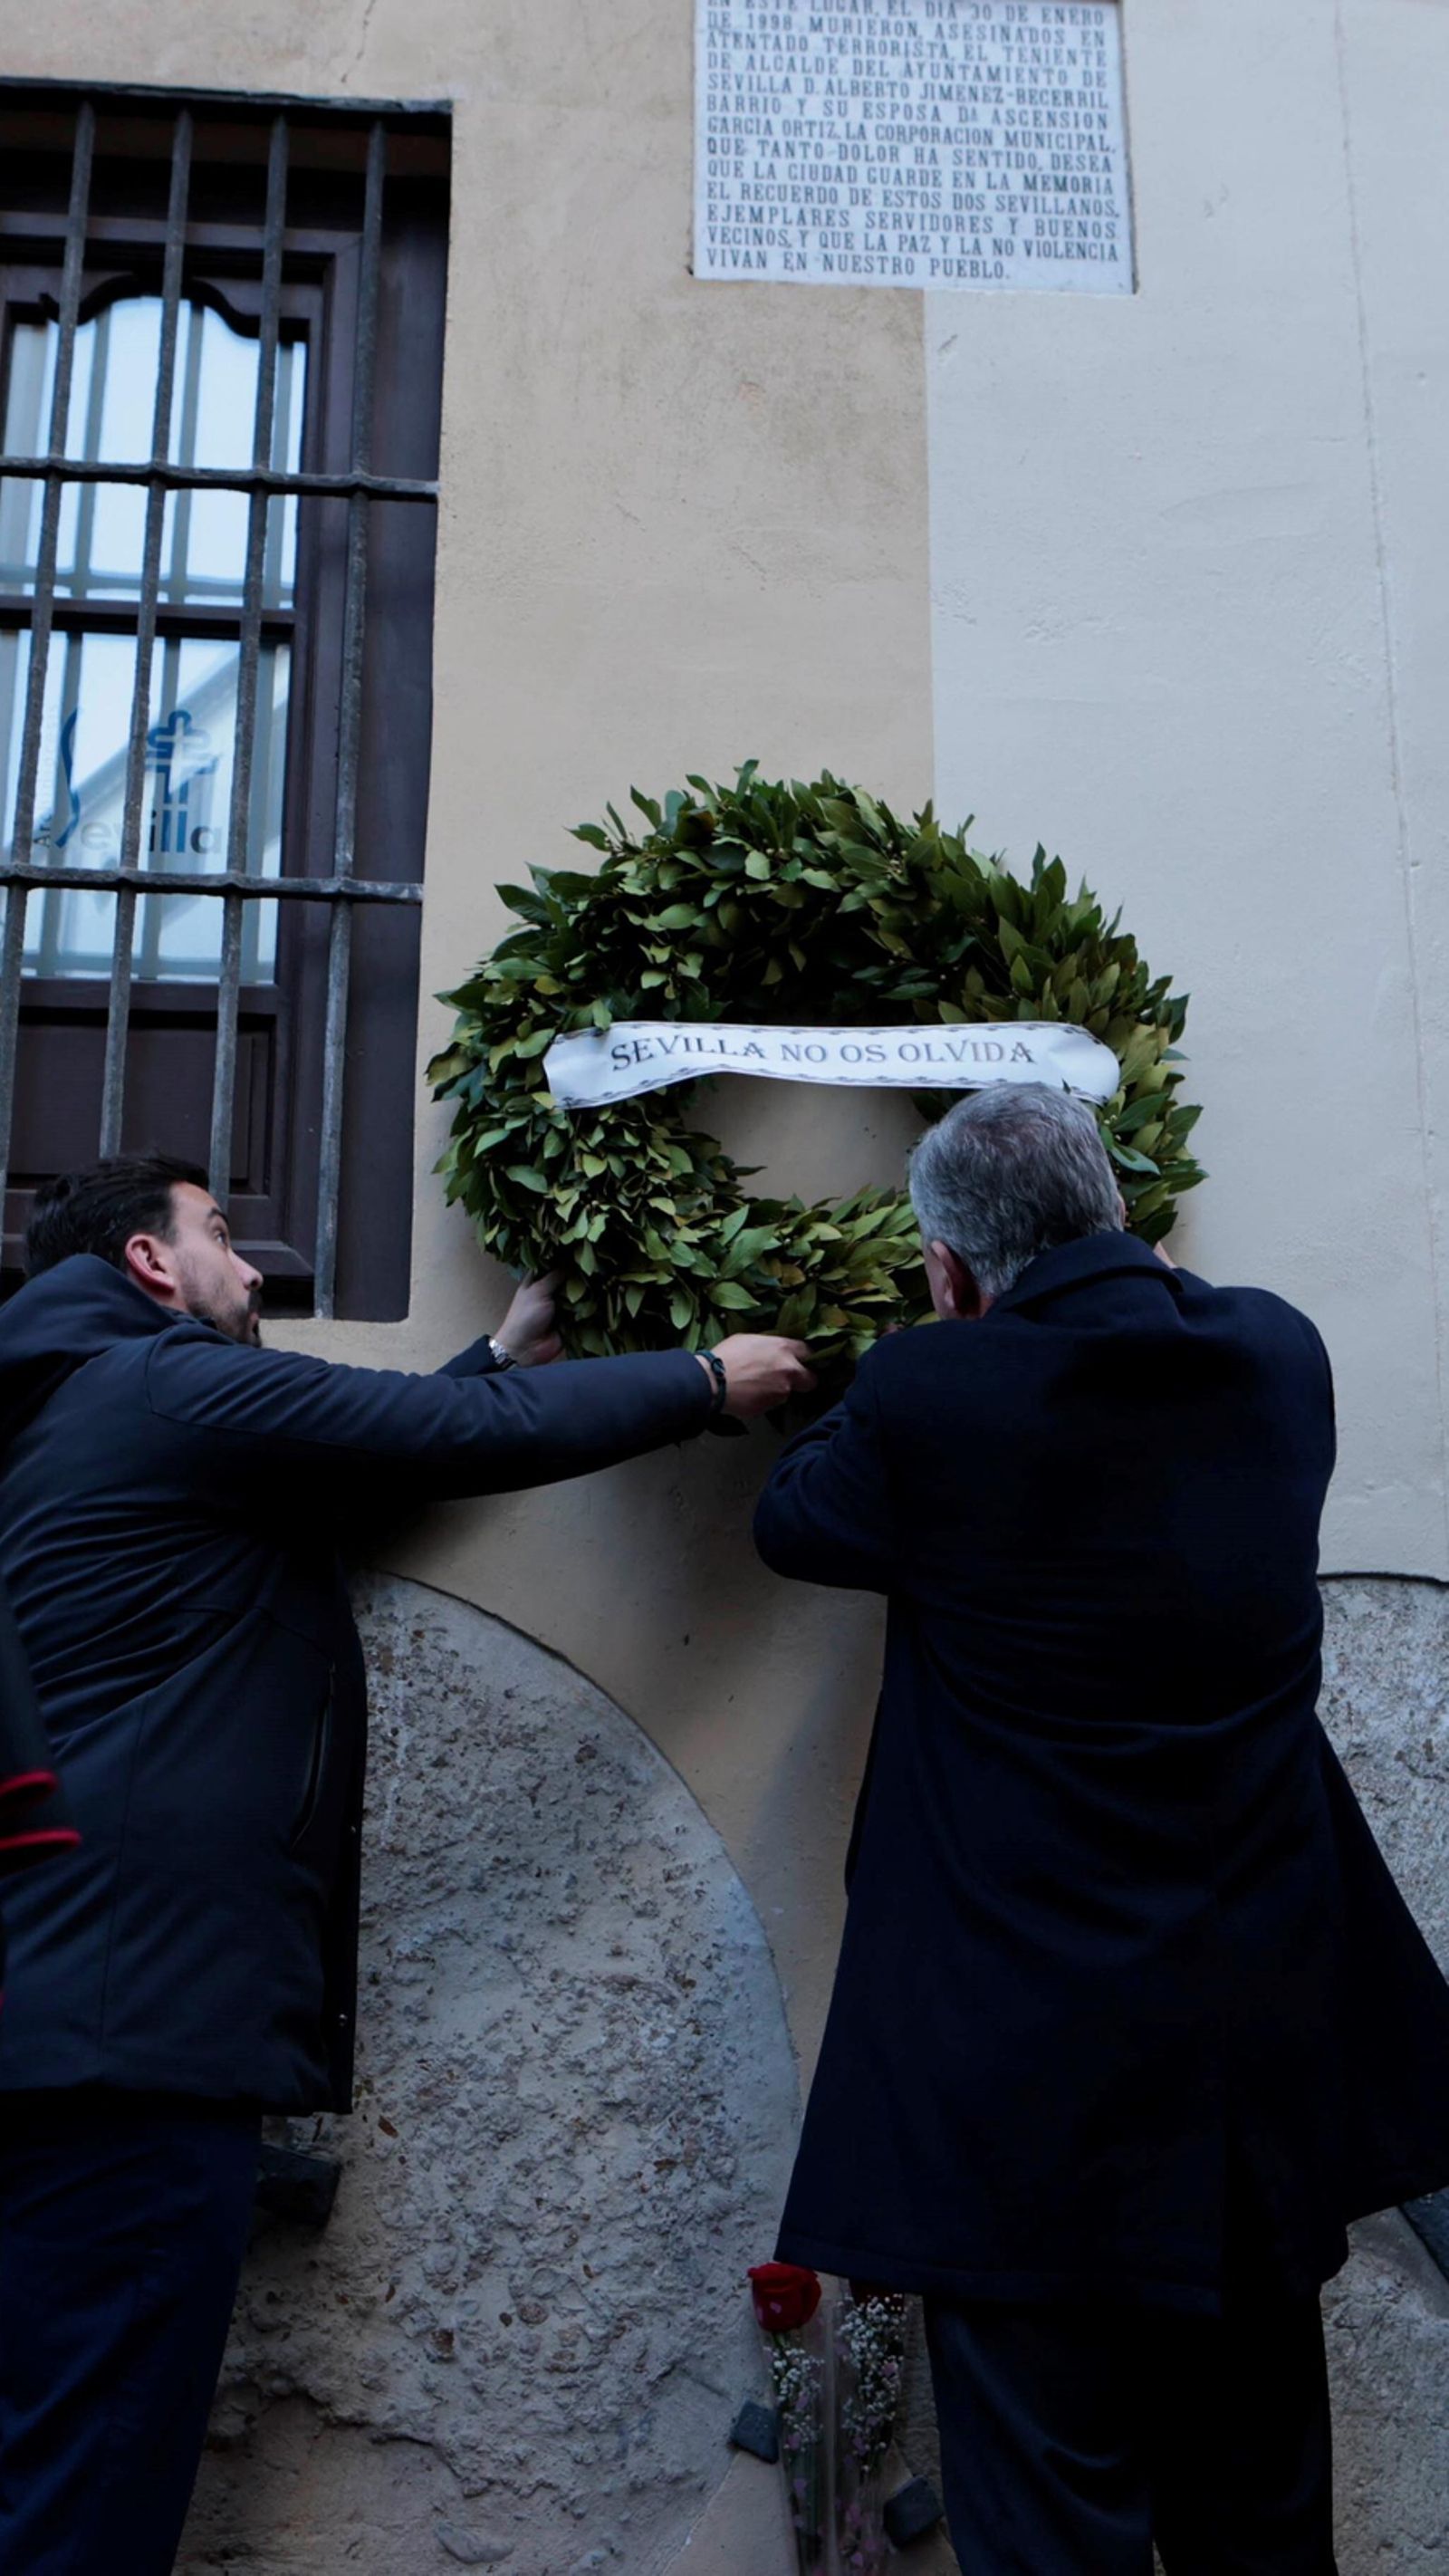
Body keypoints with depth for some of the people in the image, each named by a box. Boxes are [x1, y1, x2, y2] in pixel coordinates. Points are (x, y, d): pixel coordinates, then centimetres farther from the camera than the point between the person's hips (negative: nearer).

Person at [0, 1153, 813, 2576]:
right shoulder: (182, 1388, -10)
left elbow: (373, 1448, 26)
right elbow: (487, 1439, -10)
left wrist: (508, 1354, 29)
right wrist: (706, 1378, 4)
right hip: (132, 2019, -10)